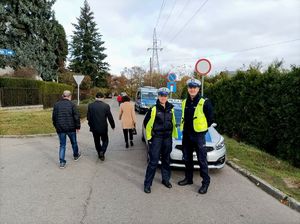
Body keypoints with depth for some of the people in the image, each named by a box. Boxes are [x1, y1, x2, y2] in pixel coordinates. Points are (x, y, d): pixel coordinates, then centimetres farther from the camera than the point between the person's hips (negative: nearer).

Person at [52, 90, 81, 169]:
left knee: (62, 145, 8)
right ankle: (76, 155, 38)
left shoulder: (56, 104, 3)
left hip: (60, 129, 2)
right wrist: (77, 126, 1)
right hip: (71, 128, -2)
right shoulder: (71, 104, -8)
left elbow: (54, 117, 8)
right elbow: (76, 117, -9)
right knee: (74, 142, 19)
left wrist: (56, 126, 19)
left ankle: (62, 162, 6)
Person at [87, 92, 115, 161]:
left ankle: (100, 154, 26)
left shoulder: (90, 105, -6)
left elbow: (88, 117, -1)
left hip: (94, 128, 2)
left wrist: (91, 125, 15)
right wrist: (113, 126, 7)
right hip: (103, 128, -2)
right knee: (105, 141, 15)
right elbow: (110, 117, -7)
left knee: (97, 141, 18)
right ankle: (102, 151, -6)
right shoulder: (106, 106, -11)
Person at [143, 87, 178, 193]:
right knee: (153, 161, -4)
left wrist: (171, 133, 12)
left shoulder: (170, 109, 5)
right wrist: (149, 135, -3)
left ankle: (166, 179, 31)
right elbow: (146, 122, -4)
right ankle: (147, 184, 6)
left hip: (167, 138, 5)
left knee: (166, 160, 15)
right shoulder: (153, 109, -10)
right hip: (156, 138, -5)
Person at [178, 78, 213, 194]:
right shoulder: (185, 102, 8)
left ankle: (205, 182, 13)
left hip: (198, 135, -6)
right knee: (187, 159, 16)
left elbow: (210, 119, -2)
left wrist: (202, 128, 3)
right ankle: (188, 178, 32)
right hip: (186, 135, 6)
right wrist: (185, 127, 12)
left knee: (202, 160, 0)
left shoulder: (204, 103, -10)